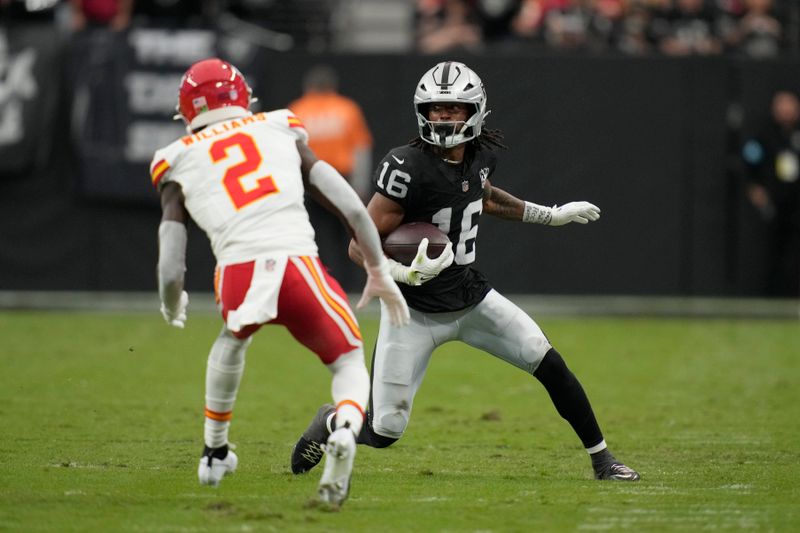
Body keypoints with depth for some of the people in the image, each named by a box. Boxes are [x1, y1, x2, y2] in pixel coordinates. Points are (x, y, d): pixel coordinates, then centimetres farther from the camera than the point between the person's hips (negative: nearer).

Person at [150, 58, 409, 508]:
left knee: (235, 335, 37)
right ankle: (345, 430, -13)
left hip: (238, 276, 1)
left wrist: (173, 310, 35)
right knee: (349, 362, 21)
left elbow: (171, 273, 13)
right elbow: (352, 208, 14)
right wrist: (379, 272, 25)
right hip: (298, 265, -1)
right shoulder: (280, 133, 22)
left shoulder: (180, 165, 19)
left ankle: (215, 451, 47)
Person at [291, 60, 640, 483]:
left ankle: (602, 459, 9)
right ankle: (331, 422, 29)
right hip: (417, 312, -6)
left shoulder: (480, 154, -2)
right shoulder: (408, 168, -24)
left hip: (472, 298, 6)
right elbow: (360, 246, -22)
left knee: (549, 365, -6)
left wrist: (551, 216, 25)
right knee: (384, 432, -5)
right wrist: (406, 273, -39)